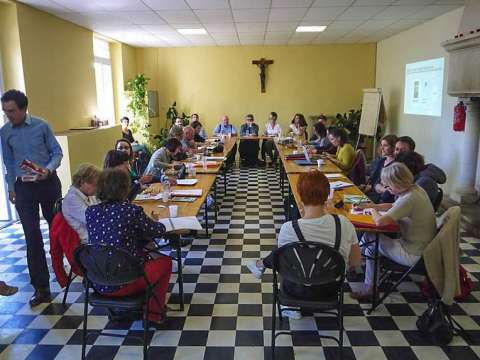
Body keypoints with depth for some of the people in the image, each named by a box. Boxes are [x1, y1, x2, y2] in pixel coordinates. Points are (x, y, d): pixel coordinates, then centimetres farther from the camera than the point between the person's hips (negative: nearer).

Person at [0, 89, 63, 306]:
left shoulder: (41, 126, -5)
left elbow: (57, 152, -2)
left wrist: (49, 169, -20)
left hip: (48, 183, -1)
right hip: (23, 188, 1)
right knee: (32, 236, -2)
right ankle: (41, 287, 4)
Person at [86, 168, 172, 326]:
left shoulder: (90, 212, -1)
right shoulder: (131, 210, -16)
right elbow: (159, 231, -1)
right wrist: (149, 222, 20)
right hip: (122, 285, -6)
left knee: (142, 254, 31)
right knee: (165, 261, 19)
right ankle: (154, 314, 26)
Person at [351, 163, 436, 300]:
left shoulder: (409, 199, -27)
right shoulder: (415, 189, 2)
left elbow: (379, 221, -31)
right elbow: (394, 206, 19)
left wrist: (373, 211, -9)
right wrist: (373, 205, 8)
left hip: (413, 255, -9)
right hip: (421, 246, 9)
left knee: (370, 238, 5)